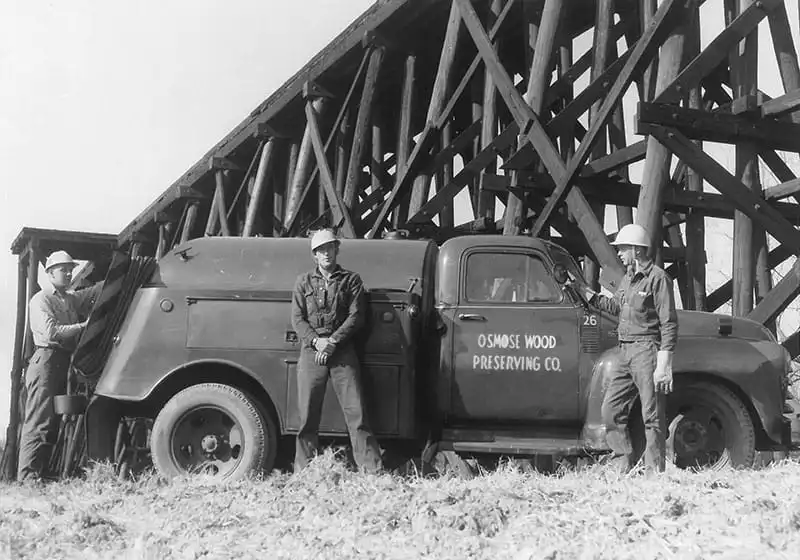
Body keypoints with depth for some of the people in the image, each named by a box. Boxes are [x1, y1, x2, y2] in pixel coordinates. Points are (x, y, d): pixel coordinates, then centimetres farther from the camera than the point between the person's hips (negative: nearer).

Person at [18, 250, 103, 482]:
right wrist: (83, 326, -14)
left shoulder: (72, 298, 20)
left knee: (55, 423, 7)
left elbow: (96, 290, 14)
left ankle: (42, 475, 11)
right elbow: (51, 332, -15)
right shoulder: (41, 300, -2)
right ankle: (28, 478, -15)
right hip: (47, 361, -8)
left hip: (65, 363, 8)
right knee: (38, 423, -12)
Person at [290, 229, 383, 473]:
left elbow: (356, 316, 1)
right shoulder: (304, 282, 14)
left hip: (342, 350, -1)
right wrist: (316, 341, -9)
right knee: (308, 412, 2)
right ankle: (303, 469, 10)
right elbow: (297, 318, 7)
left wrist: (333, 341, -10)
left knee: (355, 409, -6)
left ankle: (372, 467, -6)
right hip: (311, 351, 1)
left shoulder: (351, 280, 10)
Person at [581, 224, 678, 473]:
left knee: (652, 415, -4)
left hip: (647, 350, -9)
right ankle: (623, 466, 13)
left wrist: (663, 365, -19)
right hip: (625, 351, 9)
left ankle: (655, 471, 1)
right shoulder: (627, 279, 16)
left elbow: (669, 324, -13)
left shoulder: (658, 278, -9)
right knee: (611, 410, 6)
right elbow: (617, 307, 34)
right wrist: (589, 294, 22)